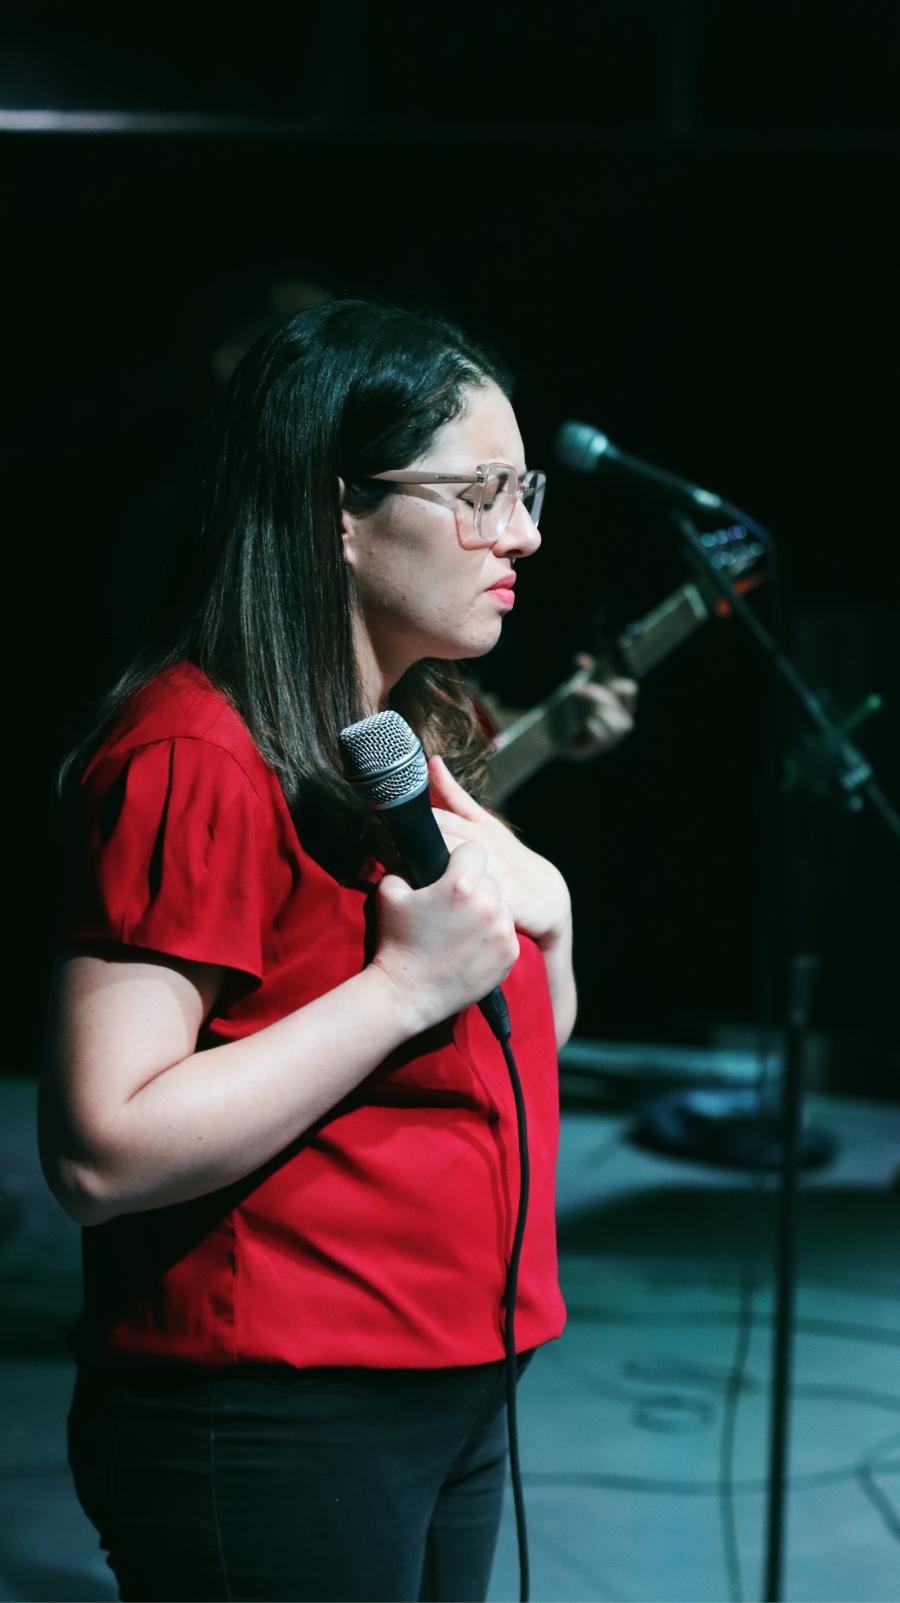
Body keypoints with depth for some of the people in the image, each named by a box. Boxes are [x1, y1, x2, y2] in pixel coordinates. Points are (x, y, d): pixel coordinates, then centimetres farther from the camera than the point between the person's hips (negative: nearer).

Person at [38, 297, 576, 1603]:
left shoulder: (409, 744, 11)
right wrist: (407, 983, -25)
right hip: (270, 1426, -9)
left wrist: (542, 915, -1)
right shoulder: (194, 758, -19)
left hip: (452, 1390, 9)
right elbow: (101, 1155, -26)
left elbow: (527, 1045, 20)